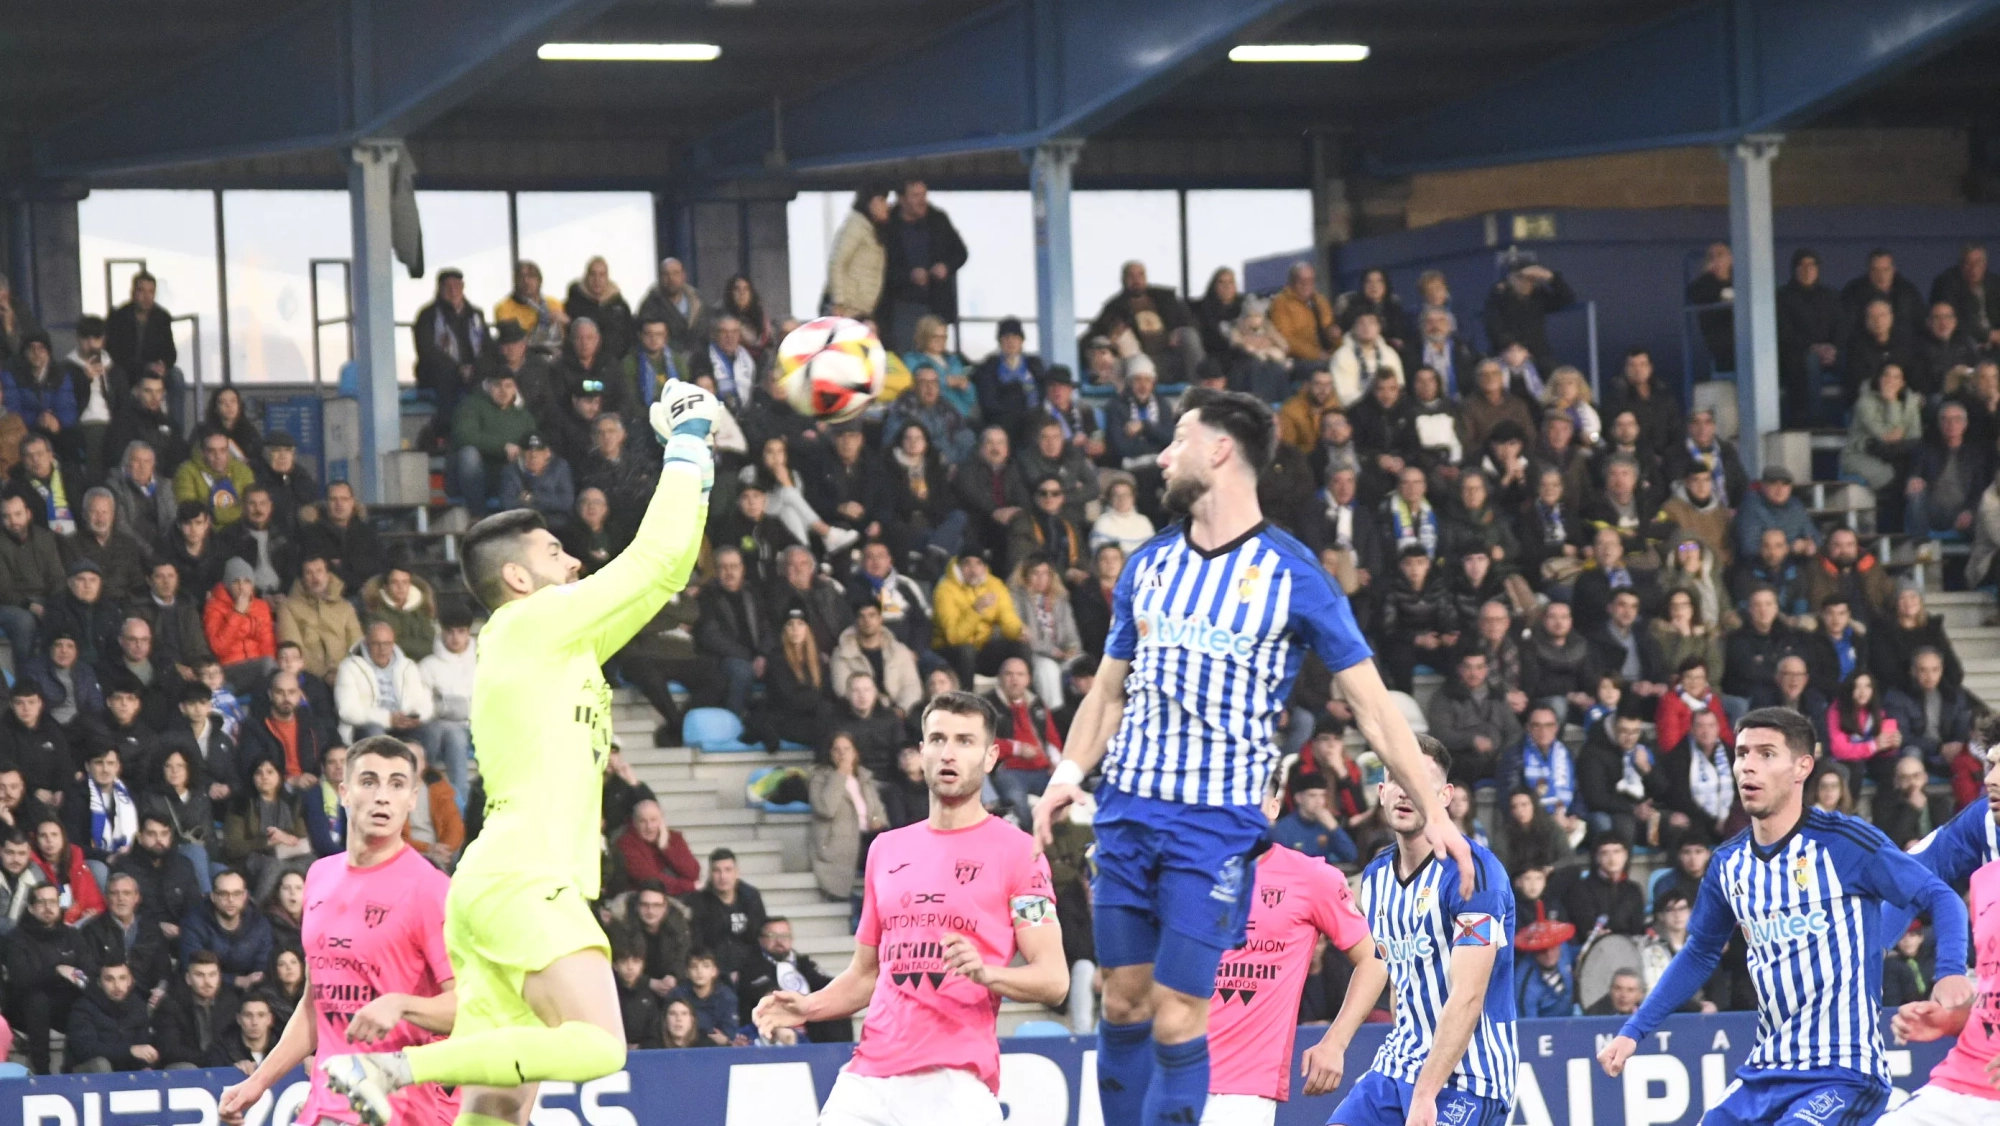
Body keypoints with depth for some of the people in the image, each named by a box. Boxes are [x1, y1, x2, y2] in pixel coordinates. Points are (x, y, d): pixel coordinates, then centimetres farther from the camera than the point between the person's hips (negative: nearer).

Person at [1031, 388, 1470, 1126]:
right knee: (1123, 1004, 6)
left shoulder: (1292, 574, -5)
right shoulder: (1149, 565, 10)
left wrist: (1433, 806, -10)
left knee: (1178, 1021, -9)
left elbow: (1371, 702, -3)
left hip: (1219, 823, -5)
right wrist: (1069, 773, 0)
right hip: (1127, 809, 5)